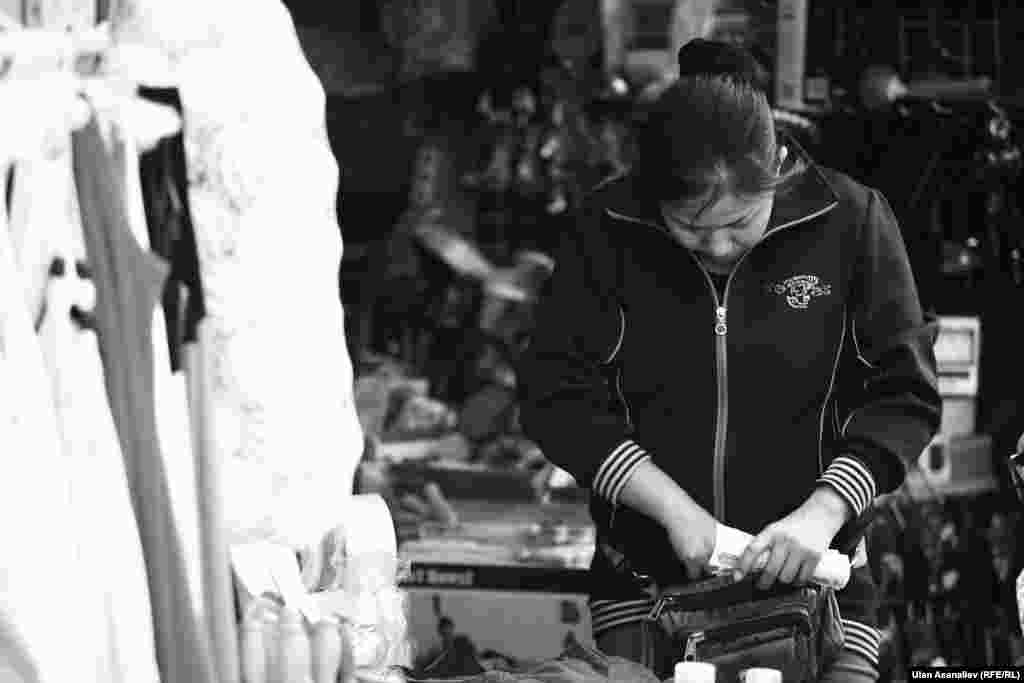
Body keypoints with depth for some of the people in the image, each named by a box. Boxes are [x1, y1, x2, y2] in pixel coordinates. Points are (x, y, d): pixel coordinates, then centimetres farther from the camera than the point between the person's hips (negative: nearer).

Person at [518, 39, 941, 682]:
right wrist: (674, 508, -17)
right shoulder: (609, 229, -7)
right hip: (646, 585, 1)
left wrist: (821, 513, -20)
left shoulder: (849, 220, -8)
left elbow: (904, 395, -6)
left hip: (812, 583, 0)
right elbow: (557, 394, -7)